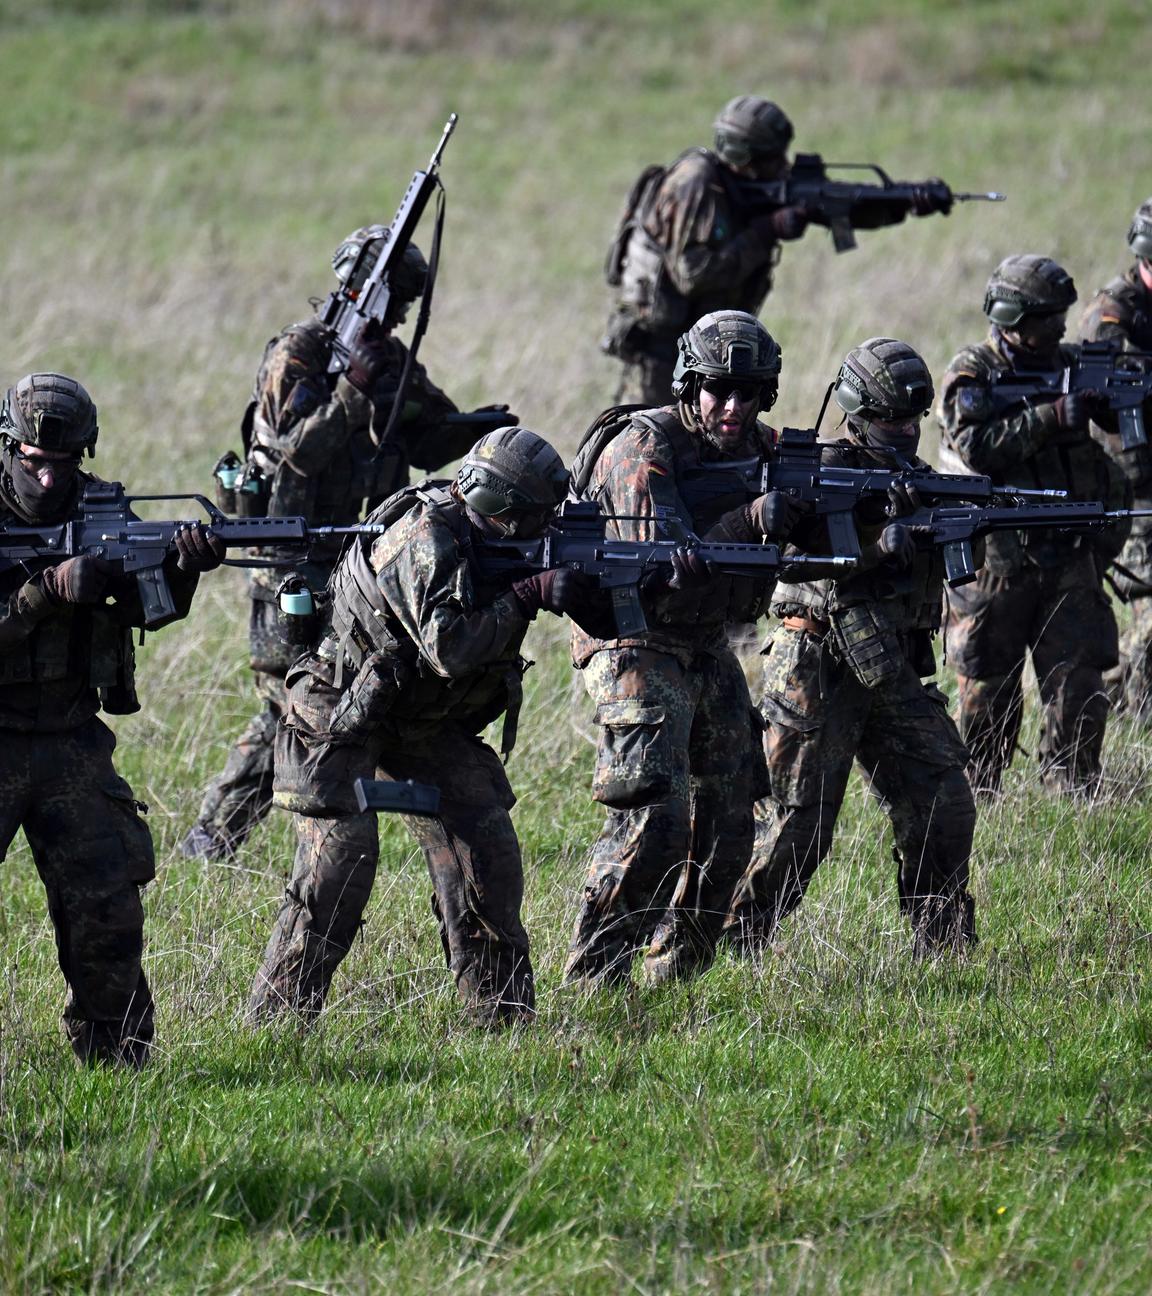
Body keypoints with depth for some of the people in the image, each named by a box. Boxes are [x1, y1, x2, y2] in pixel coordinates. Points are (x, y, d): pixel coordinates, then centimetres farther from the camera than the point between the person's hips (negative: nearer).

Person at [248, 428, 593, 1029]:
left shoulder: (478, 537, 0)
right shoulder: (426, 540, -25)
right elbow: (450, 649, -34)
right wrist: (532, 595, -30)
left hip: (425, 724, 8)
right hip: (344, 720, -8)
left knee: (484, 847, 0)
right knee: (340, 860, -16)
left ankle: (501, 1014, 7)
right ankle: (273, 1023, -11)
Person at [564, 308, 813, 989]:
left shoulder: (761, 448, 3)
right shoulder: (642, 447, -18)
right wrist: (749, 520, -36)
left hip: (709, 649, 8)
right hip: (638, 645, -8)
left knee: (727, 828, 9)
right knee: (653, 819, -19)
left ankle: (674, 979, 21)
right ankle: (591, 981, -14)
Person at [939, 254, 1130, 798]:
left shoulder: (1067, 366, 9)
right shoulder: (971, 375, -5)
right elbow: (978, 448, -22)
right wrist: (1052, 416, -26)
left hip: (1068, 557, 4)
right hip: (996, 563, -4)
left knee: (1078, 682, -4)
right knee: (989, 692, 6)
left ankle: (1075, 794, 2)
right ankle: (974, 801, 18)